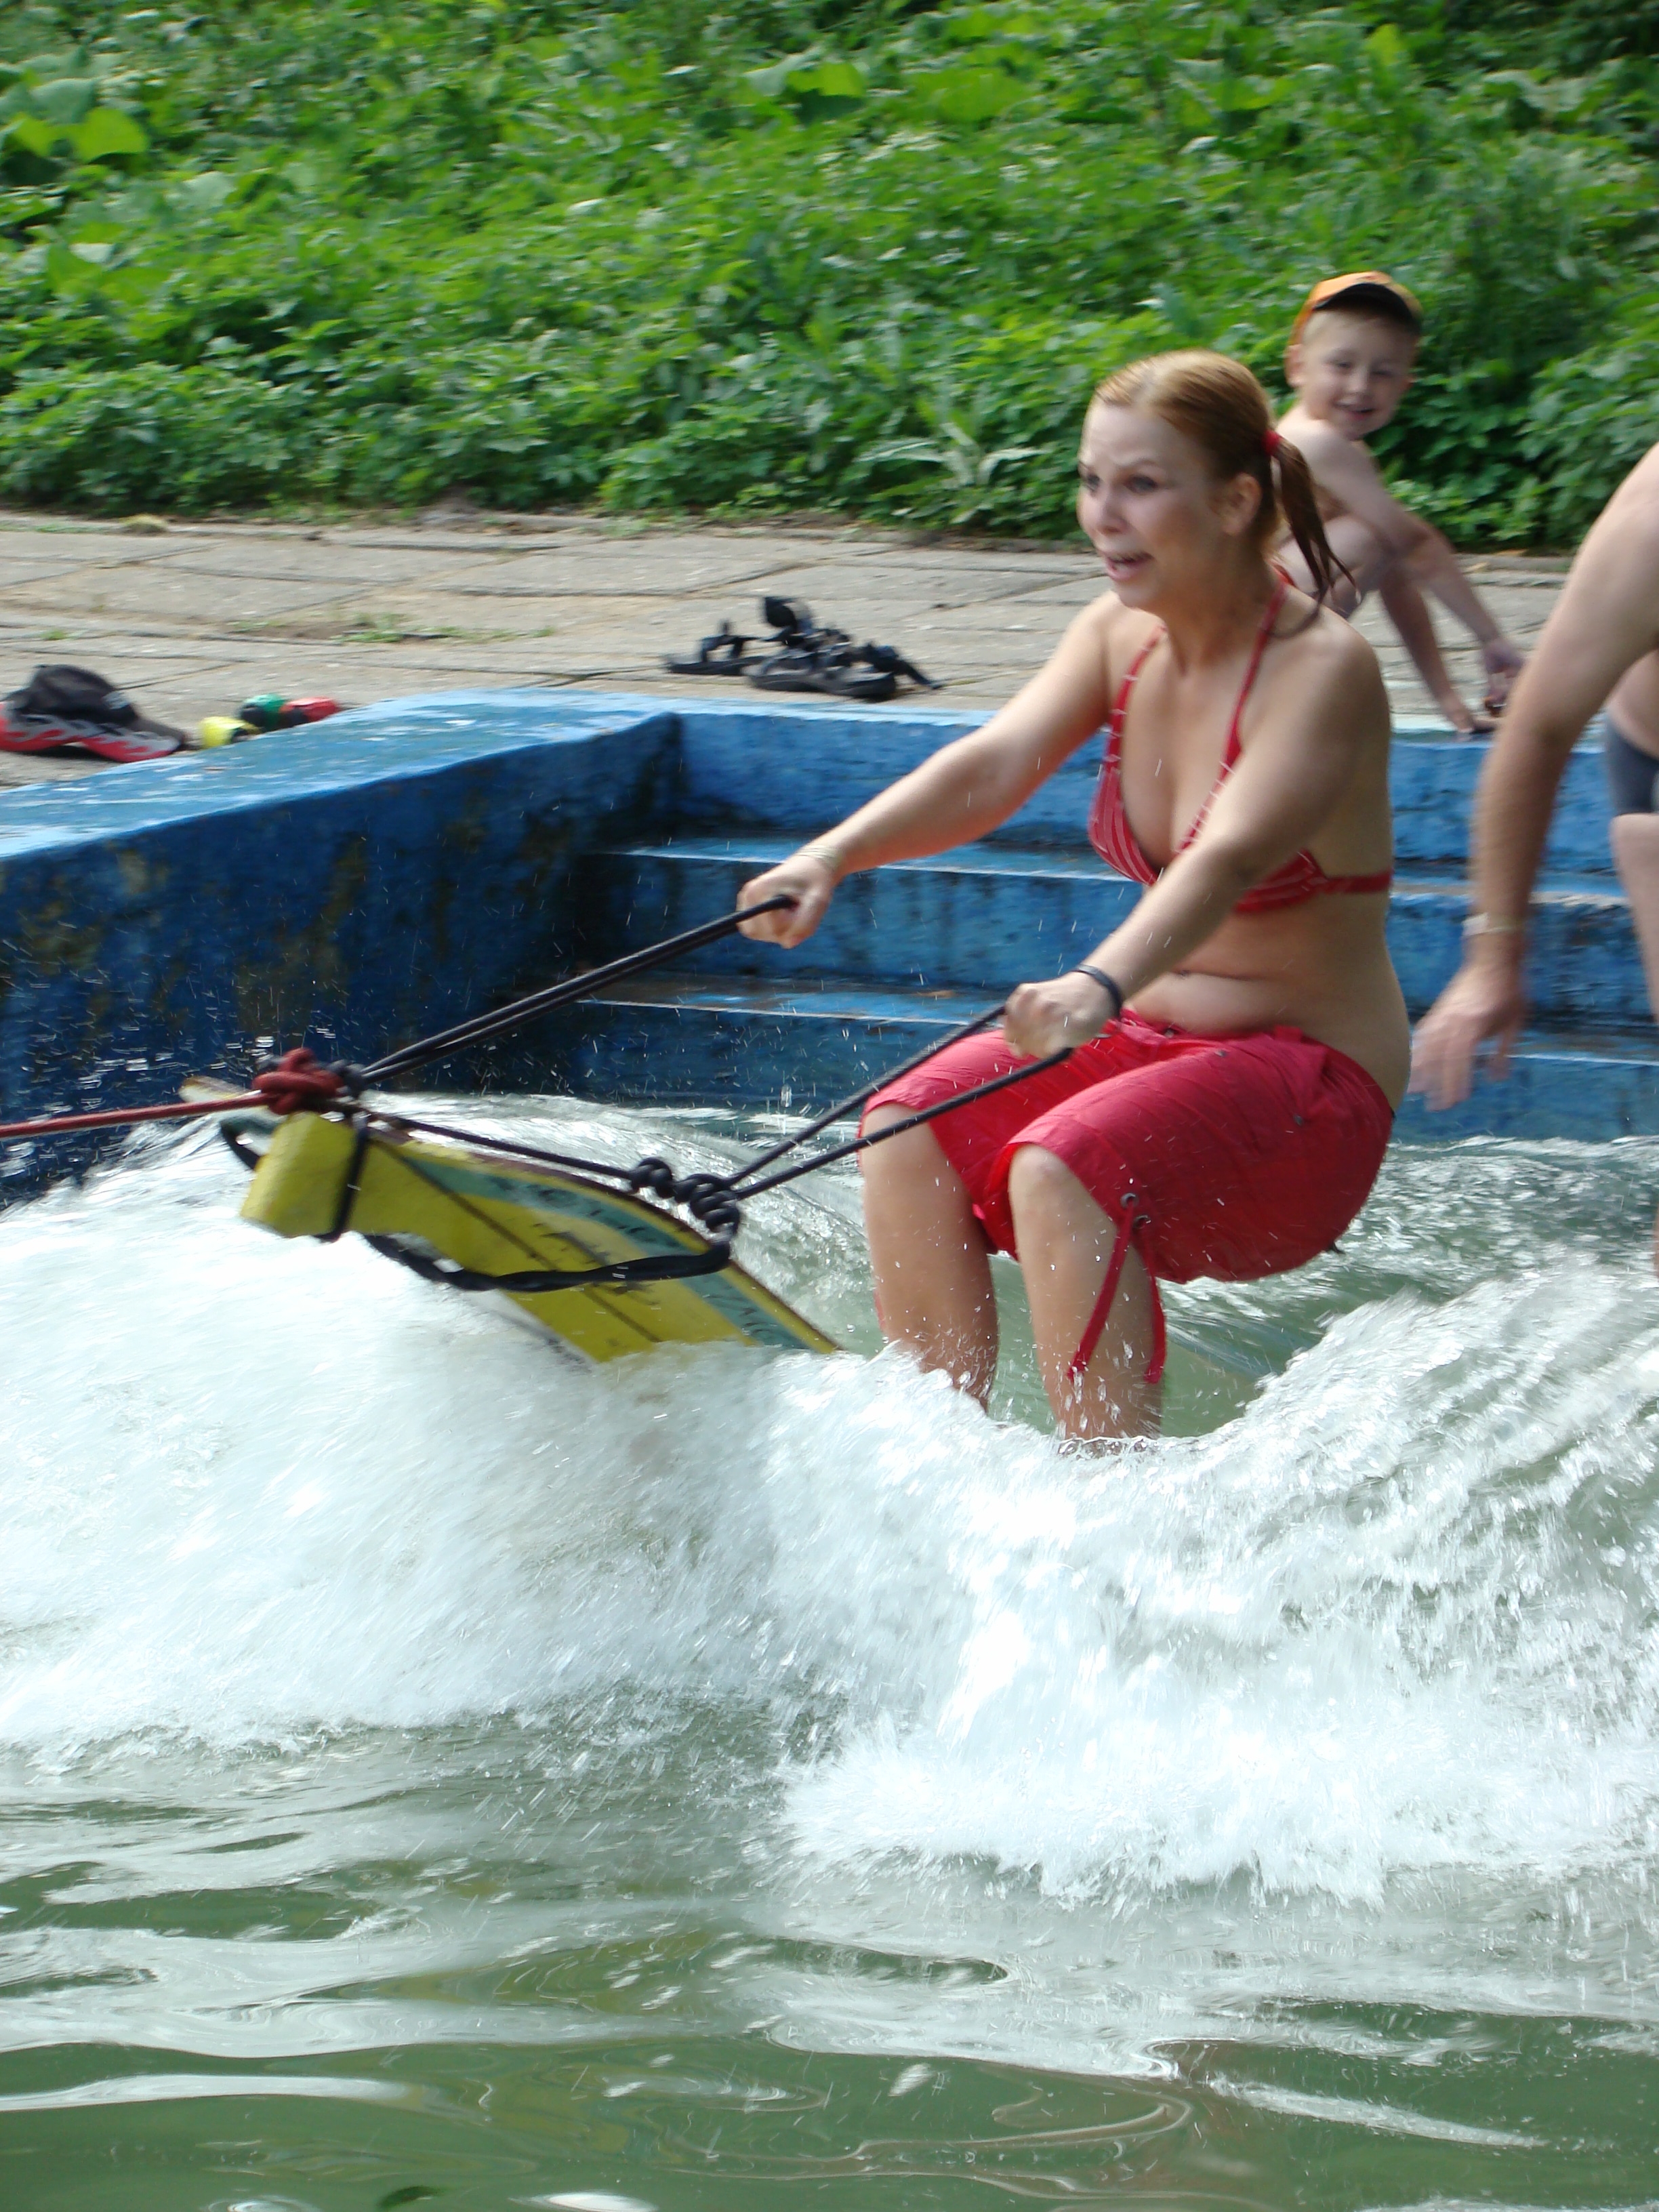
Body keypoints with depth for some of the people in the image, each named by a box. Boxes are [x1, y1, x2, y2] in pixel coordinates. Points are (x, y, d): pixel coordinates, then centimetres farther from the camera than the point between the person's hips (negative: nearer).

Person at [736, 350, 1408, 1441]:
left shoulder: (1322, 669, -18)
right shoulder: (1120, 634, 3)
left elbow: (1230, 857, -35)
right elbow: (997, 762, -13)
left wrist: (1106, 983, -53)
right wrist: (832, 857, -31)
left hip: (1309, 1081, -7)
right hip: (1160, 1042, 7)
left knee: (1057, 1171, -30)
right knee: (906, 1136, -13)